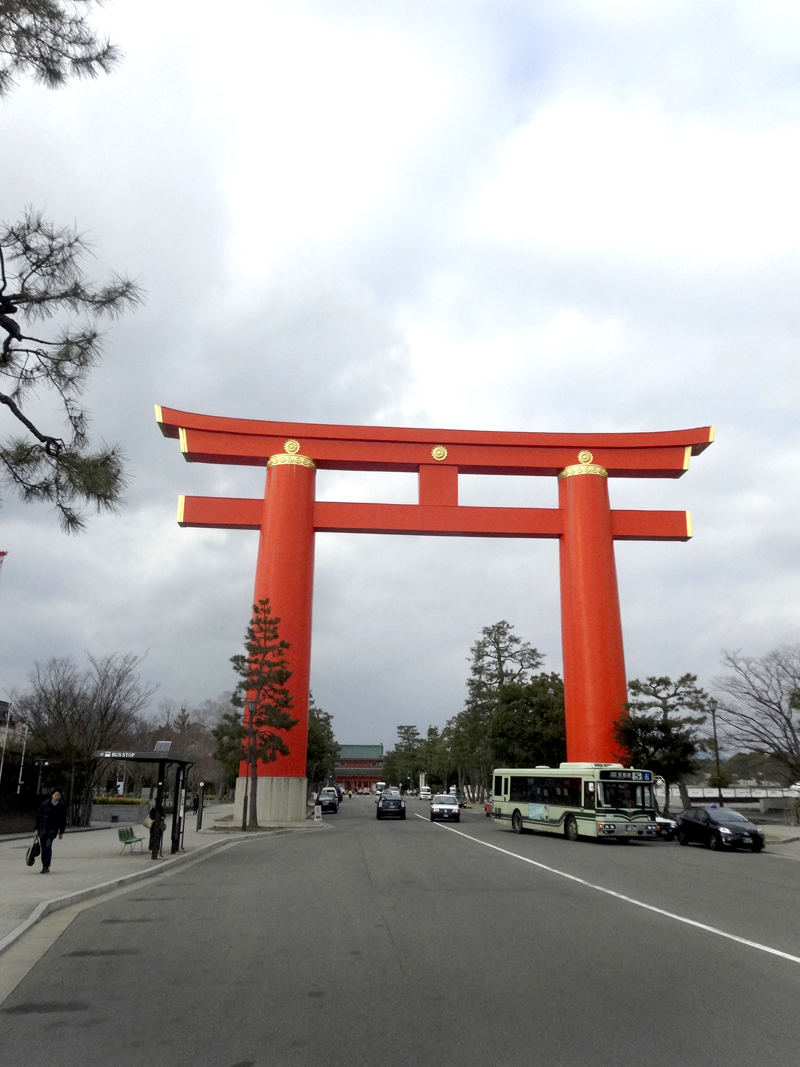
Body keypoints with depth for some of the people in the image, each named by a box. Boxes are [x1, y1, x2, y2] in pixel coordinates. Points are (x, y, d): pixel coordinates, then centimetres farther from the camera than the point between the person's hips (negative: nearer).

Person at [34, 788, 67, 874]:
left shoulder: (62, 806, -3)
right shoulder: (45, 804, -3)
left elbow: (63, 820, 4)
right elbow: (38, 816, 4)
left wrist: (61, 832, 5)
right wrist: (37, 829, 3)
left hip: (53, 829, -2)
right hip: (43, 828, 2)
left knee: (48, 846, -16)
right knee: (43, 847, 7)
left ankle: (47, 866, -13)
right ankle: (44, 866, 20)